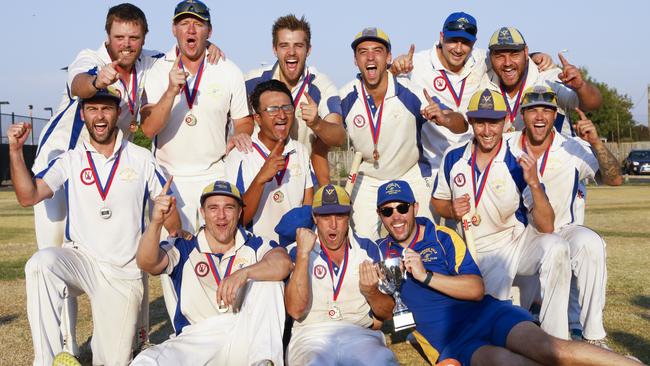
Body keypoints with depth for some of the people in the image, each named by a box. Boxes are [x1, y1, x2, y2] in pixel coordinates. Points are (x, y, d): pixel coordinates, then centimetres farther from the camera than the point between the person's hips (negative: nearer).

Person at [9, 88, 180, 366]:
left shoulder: (142, 159, 3)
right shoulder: (70, 161, 3)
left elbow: (167, 208, 7)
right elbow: (28, 196, -8)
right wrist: (15, 150, -18)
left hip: (125, 272, 0)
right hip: (80, 259, 0)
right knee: (41, 263, -35)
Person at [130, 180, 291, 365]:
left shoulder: (255, 246, 11)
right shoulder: (184, 248, 10)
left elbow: (283, 263, -11)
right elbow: (147, 263, -8)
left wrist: (244, 273, -29)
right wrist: (156, 222, -26)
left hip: (245, 341, 1)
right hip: (196, 340, -1)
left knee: (269, 274, -18)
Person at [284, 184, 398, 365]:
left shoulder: (367, 249, 15)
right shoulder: (297, 252, 9)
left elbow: (387, 313, 15)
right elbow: (295, 311, -7)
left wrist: (371, 292, -8)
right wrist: (303, 253, -11)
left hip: (360, 332, 2)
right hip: (311, 335, -2)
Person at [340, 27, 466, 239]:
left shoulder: (410, 92, -20)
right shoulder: (345, 98, -15)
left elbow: (462, 125, -21)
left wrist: (443, 119, -41)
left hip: (411, 177, -1)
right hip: (367, 181, 1)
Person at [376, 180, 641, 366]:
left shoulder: (443, 237, 9)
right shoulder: (381, 253, 15)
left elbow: (477, 289, -1)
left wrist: (427, 276, -10)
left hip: (484, 313, 1)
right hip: (447, 341, -1)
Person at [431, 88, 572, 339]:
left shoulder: (518, 163, -13)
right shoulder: (453, 158, -3)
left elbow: (546, 227, -19)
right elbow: (438, 202, 14)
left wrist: (534, 183, -34)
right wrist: (452, 210, -10)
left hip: (520, 241, -2)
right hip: (481, 254, 2)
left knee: (555, 248, -33)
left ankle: (555, 341, -23)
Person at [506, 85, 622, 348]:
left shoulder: (575, 149, -7)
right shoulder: (506, 147, -3)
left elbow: (615, 179, -17)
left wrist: (596, 143, -32)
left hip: (562, 231, -1)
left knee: (590, 244, -33)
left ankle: (591, 335, -23)